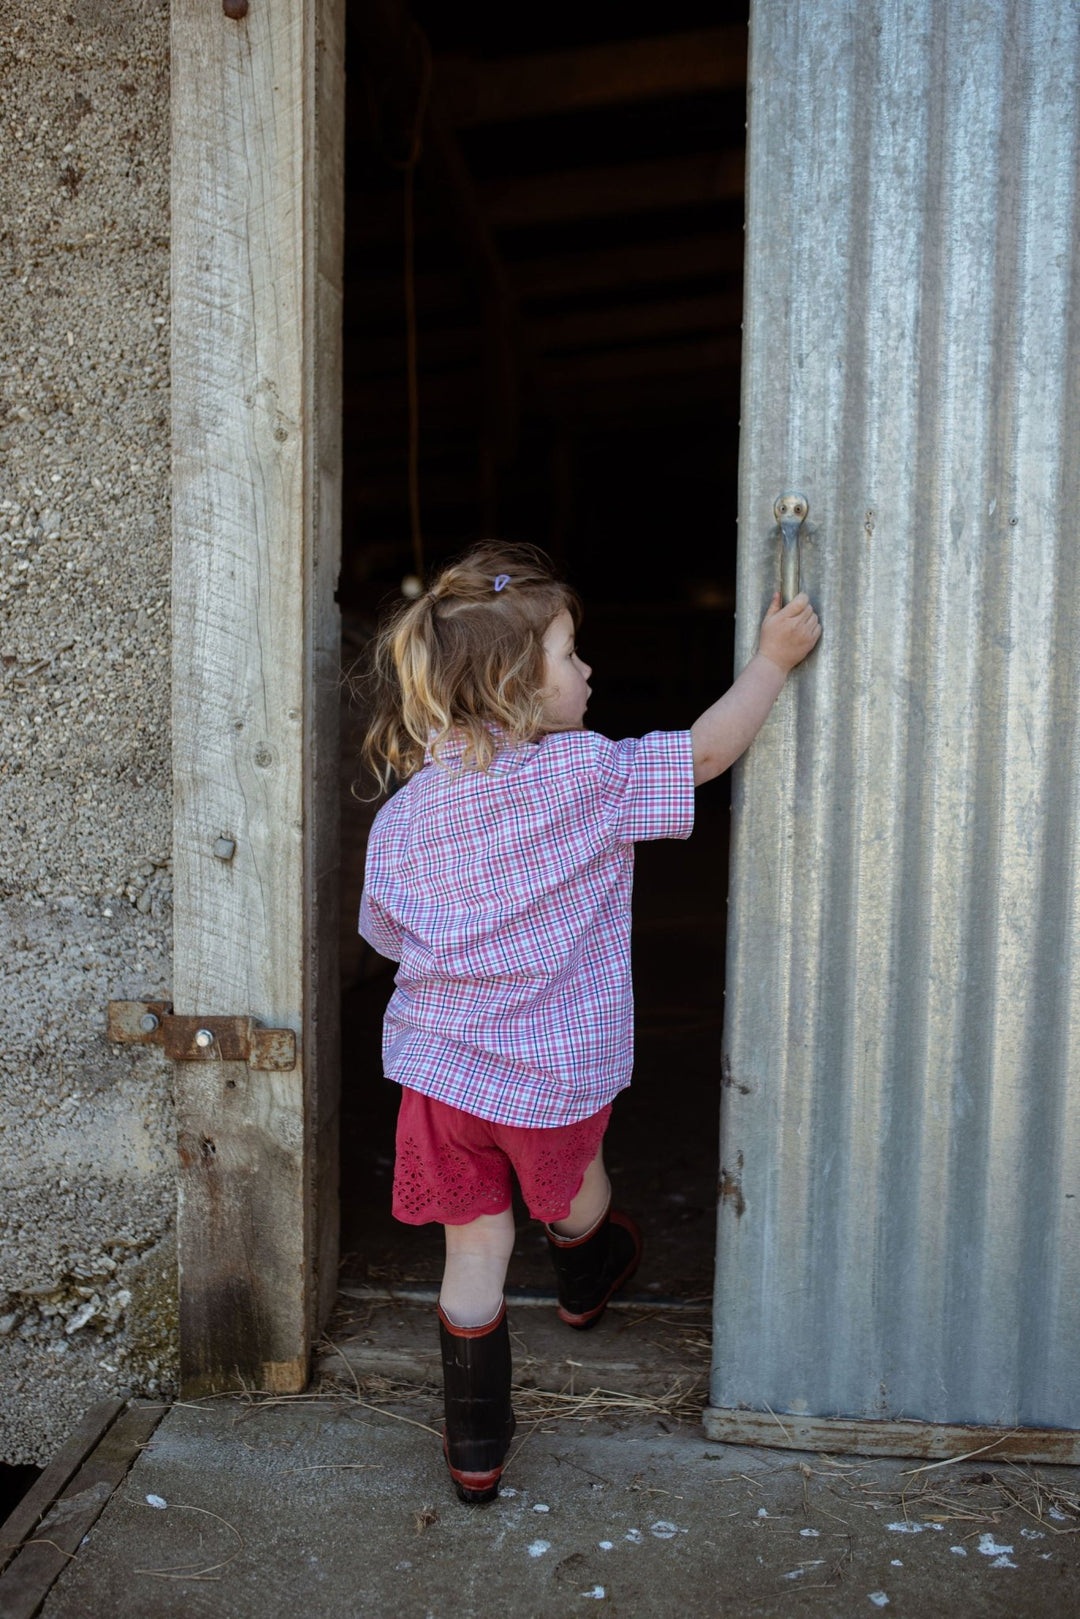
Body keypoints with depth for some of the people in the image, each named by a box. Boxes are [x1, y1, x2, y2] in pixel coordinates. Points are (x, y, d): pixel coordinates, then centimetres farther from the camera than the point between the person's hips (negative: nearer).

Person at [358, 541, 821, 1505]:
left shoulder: (404, 809, -3)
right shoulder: (585, 774, -17)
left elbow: (395, 935, 8)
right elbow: (705, 754, -9)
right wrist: (774, 660, 2)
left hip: (441, 1064, 3)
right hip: (558, 1066, -3)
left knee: (475, 1249, 16)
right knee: (572, 1187, 28)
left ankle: (476, 1445, 27)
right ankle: (586, 1282, 58)